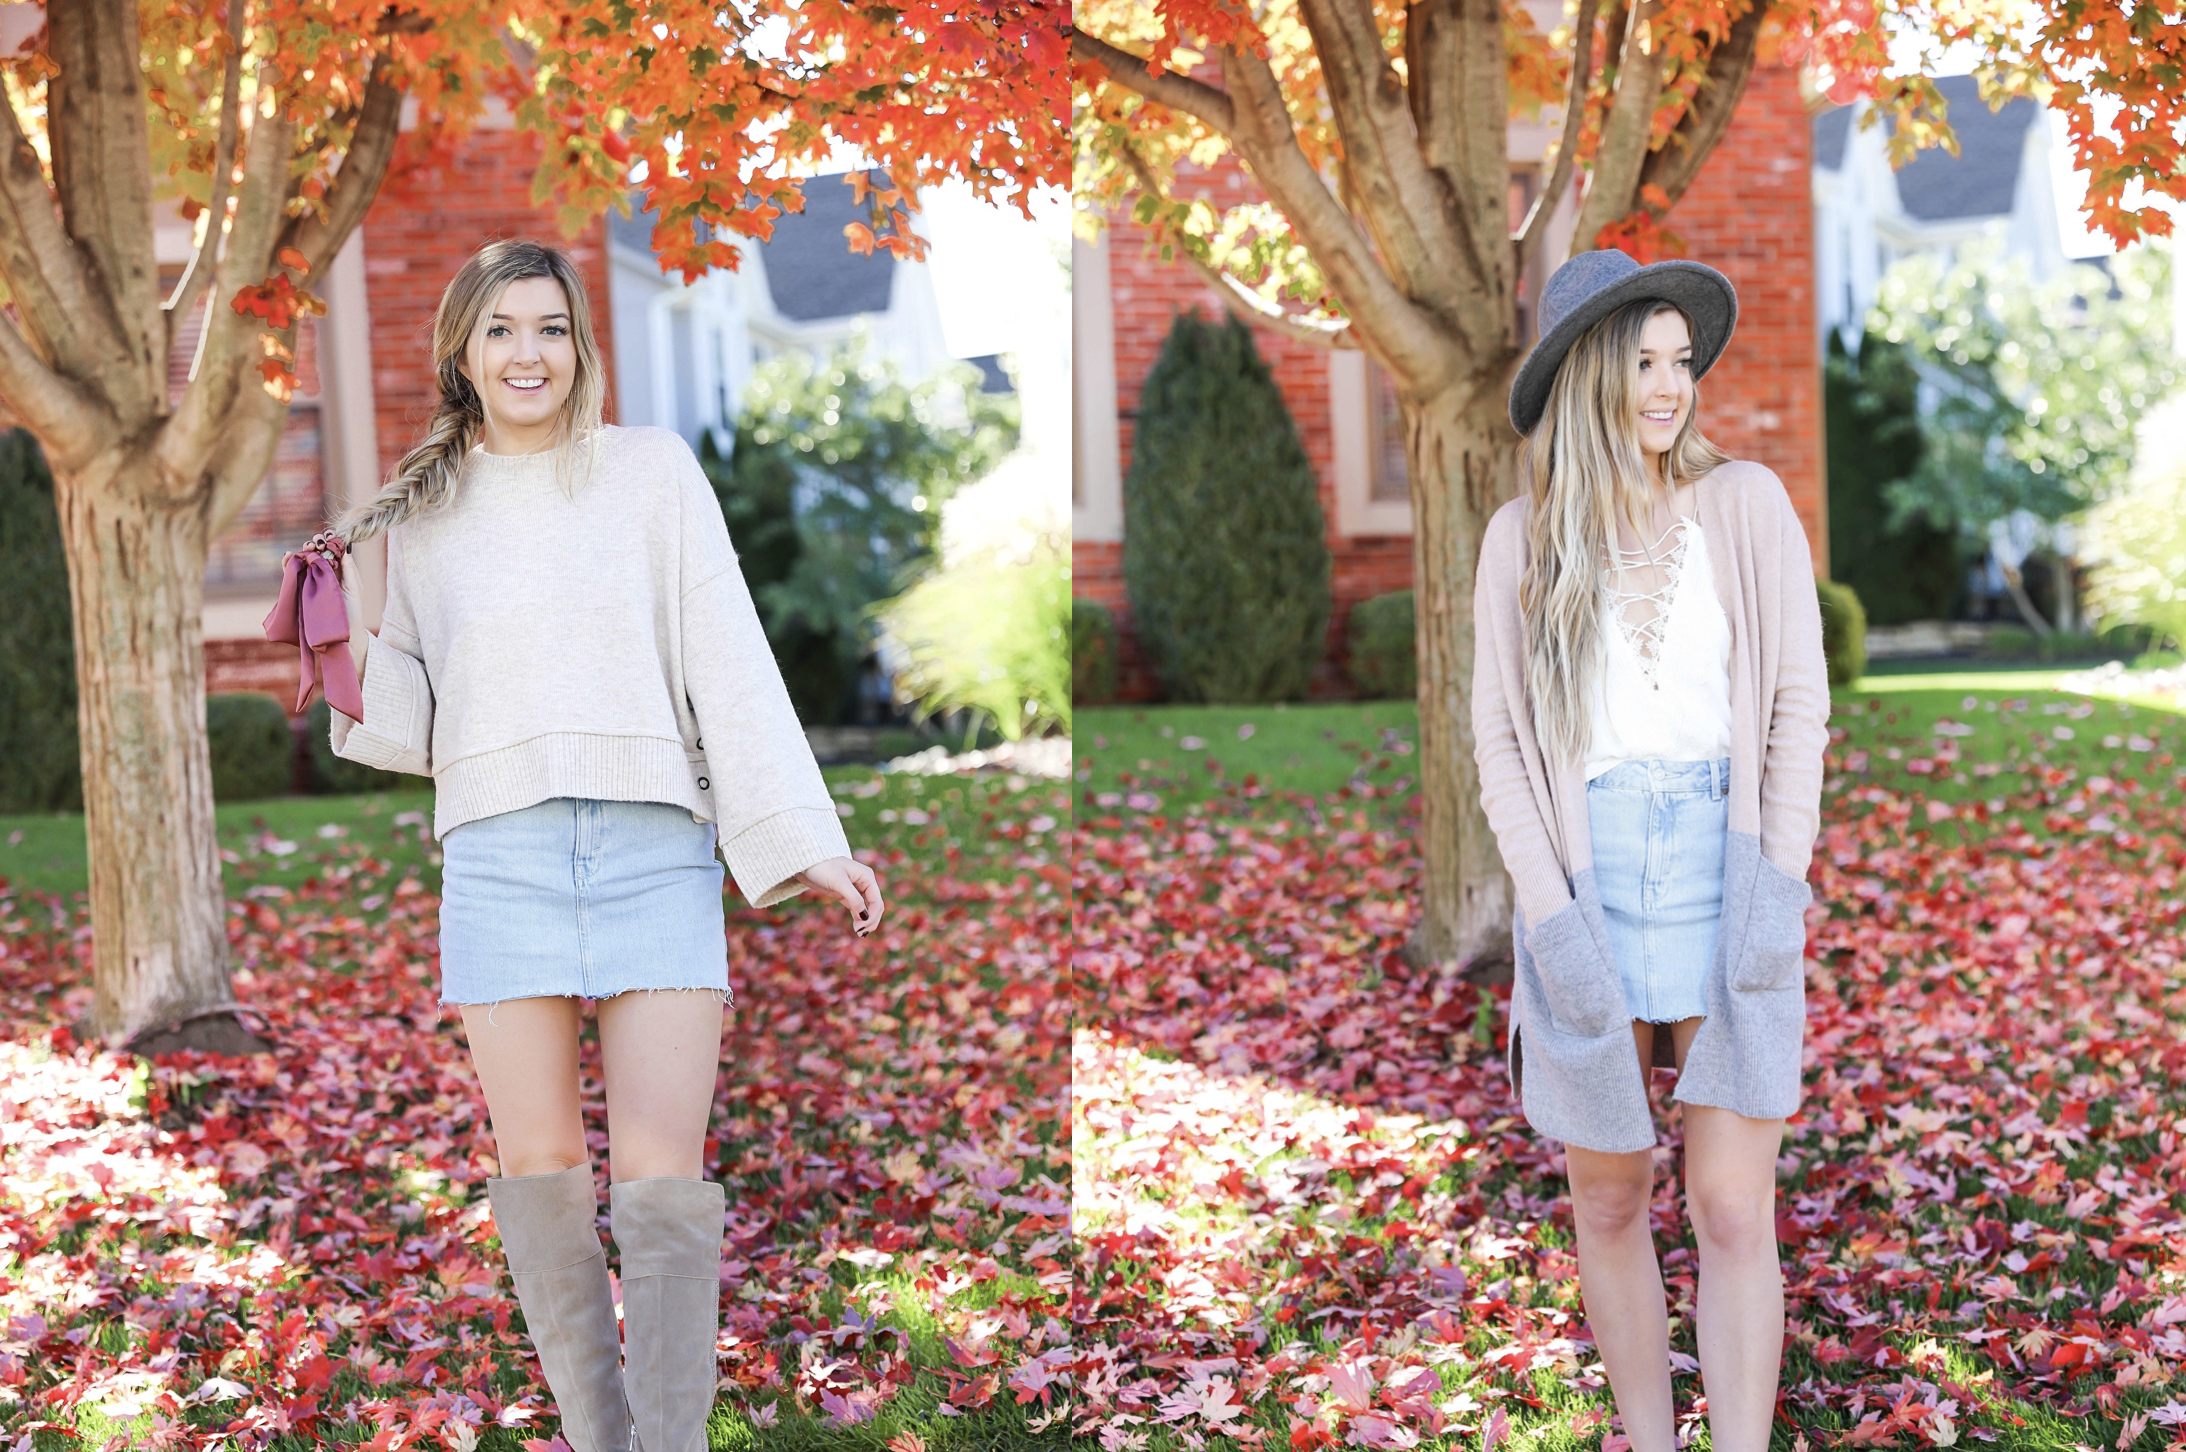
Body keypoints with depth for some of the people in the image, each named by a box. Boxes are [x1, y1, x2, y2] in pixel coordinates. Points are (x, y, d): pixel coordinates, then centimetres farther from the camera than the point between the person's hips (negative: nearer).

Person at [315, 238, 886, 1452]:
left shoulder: (652, 470, 9)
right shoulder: (423, 514, 14)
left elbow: (729, 660, 3)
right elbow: (414, 719, 18)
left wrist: (801, 840, -5)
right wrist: (352, 645, -2)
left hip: (655, 849, -2)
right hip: (500, 852, 2)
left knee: (663, 1185, -8)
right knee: (540, 1171, 2)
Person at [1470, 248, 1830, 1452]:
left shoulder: (1747, 505, -1)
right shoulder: (1521, 538, 0)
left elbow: (1798, 706, -1)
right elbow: (1499, 739, 0)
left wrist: (1780, 884, -13)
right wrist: (1549, 917, -12)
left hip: (1726, 879, -1)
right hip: (1585, 888, 1)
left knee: (1733, 1210, -5)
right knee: (1608, 1202, 9)